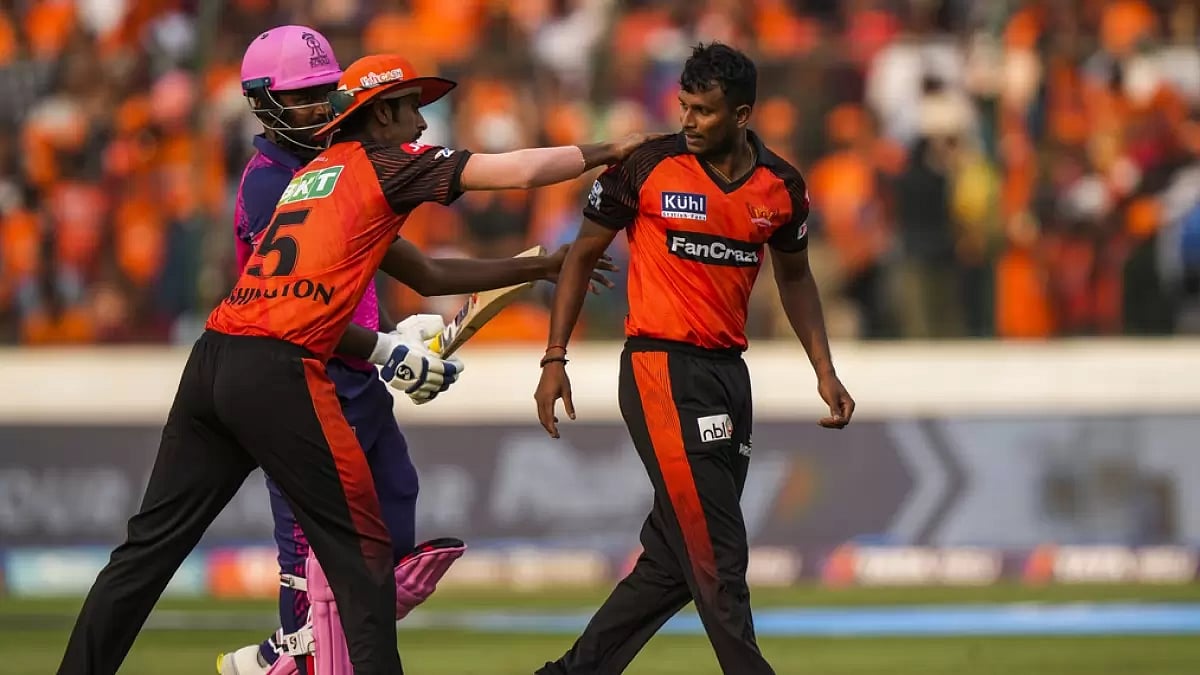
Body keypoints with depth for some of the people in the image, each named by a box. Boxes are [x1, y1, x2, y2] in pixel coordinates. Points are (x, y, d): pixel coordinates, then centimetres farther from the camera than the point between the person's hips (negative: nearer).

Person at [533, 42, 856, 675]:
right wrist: (555, 359, -3)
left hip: (729, 372, 6)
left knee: (677, 560, 9)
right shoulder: (647, 166, -7)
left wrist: (824, 372, 11)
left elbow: (793, 276, 20)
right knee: (714, 555, -11)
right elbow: (582, 254, 2)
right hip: (661, 368, -6)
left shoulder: (781, 185, 5)